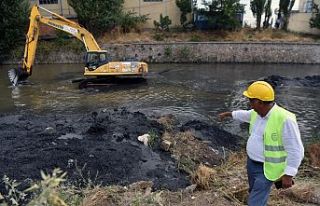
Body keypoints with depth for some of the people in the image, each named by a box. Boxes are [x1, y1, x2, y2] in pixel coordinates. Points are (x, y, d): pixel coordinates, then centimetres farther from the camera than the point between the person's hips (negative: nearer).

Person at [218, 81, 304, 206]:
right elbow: (244, 115, 19)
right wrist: (227, 114, 32)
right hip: (251, 162, 8)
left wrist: (288, 175, -23)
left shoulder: (285, 119, -29)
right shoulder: (257, 113, -5)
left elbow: (295, 150, -24)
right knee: (254, 193, 28)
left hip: (266, 170, -8)